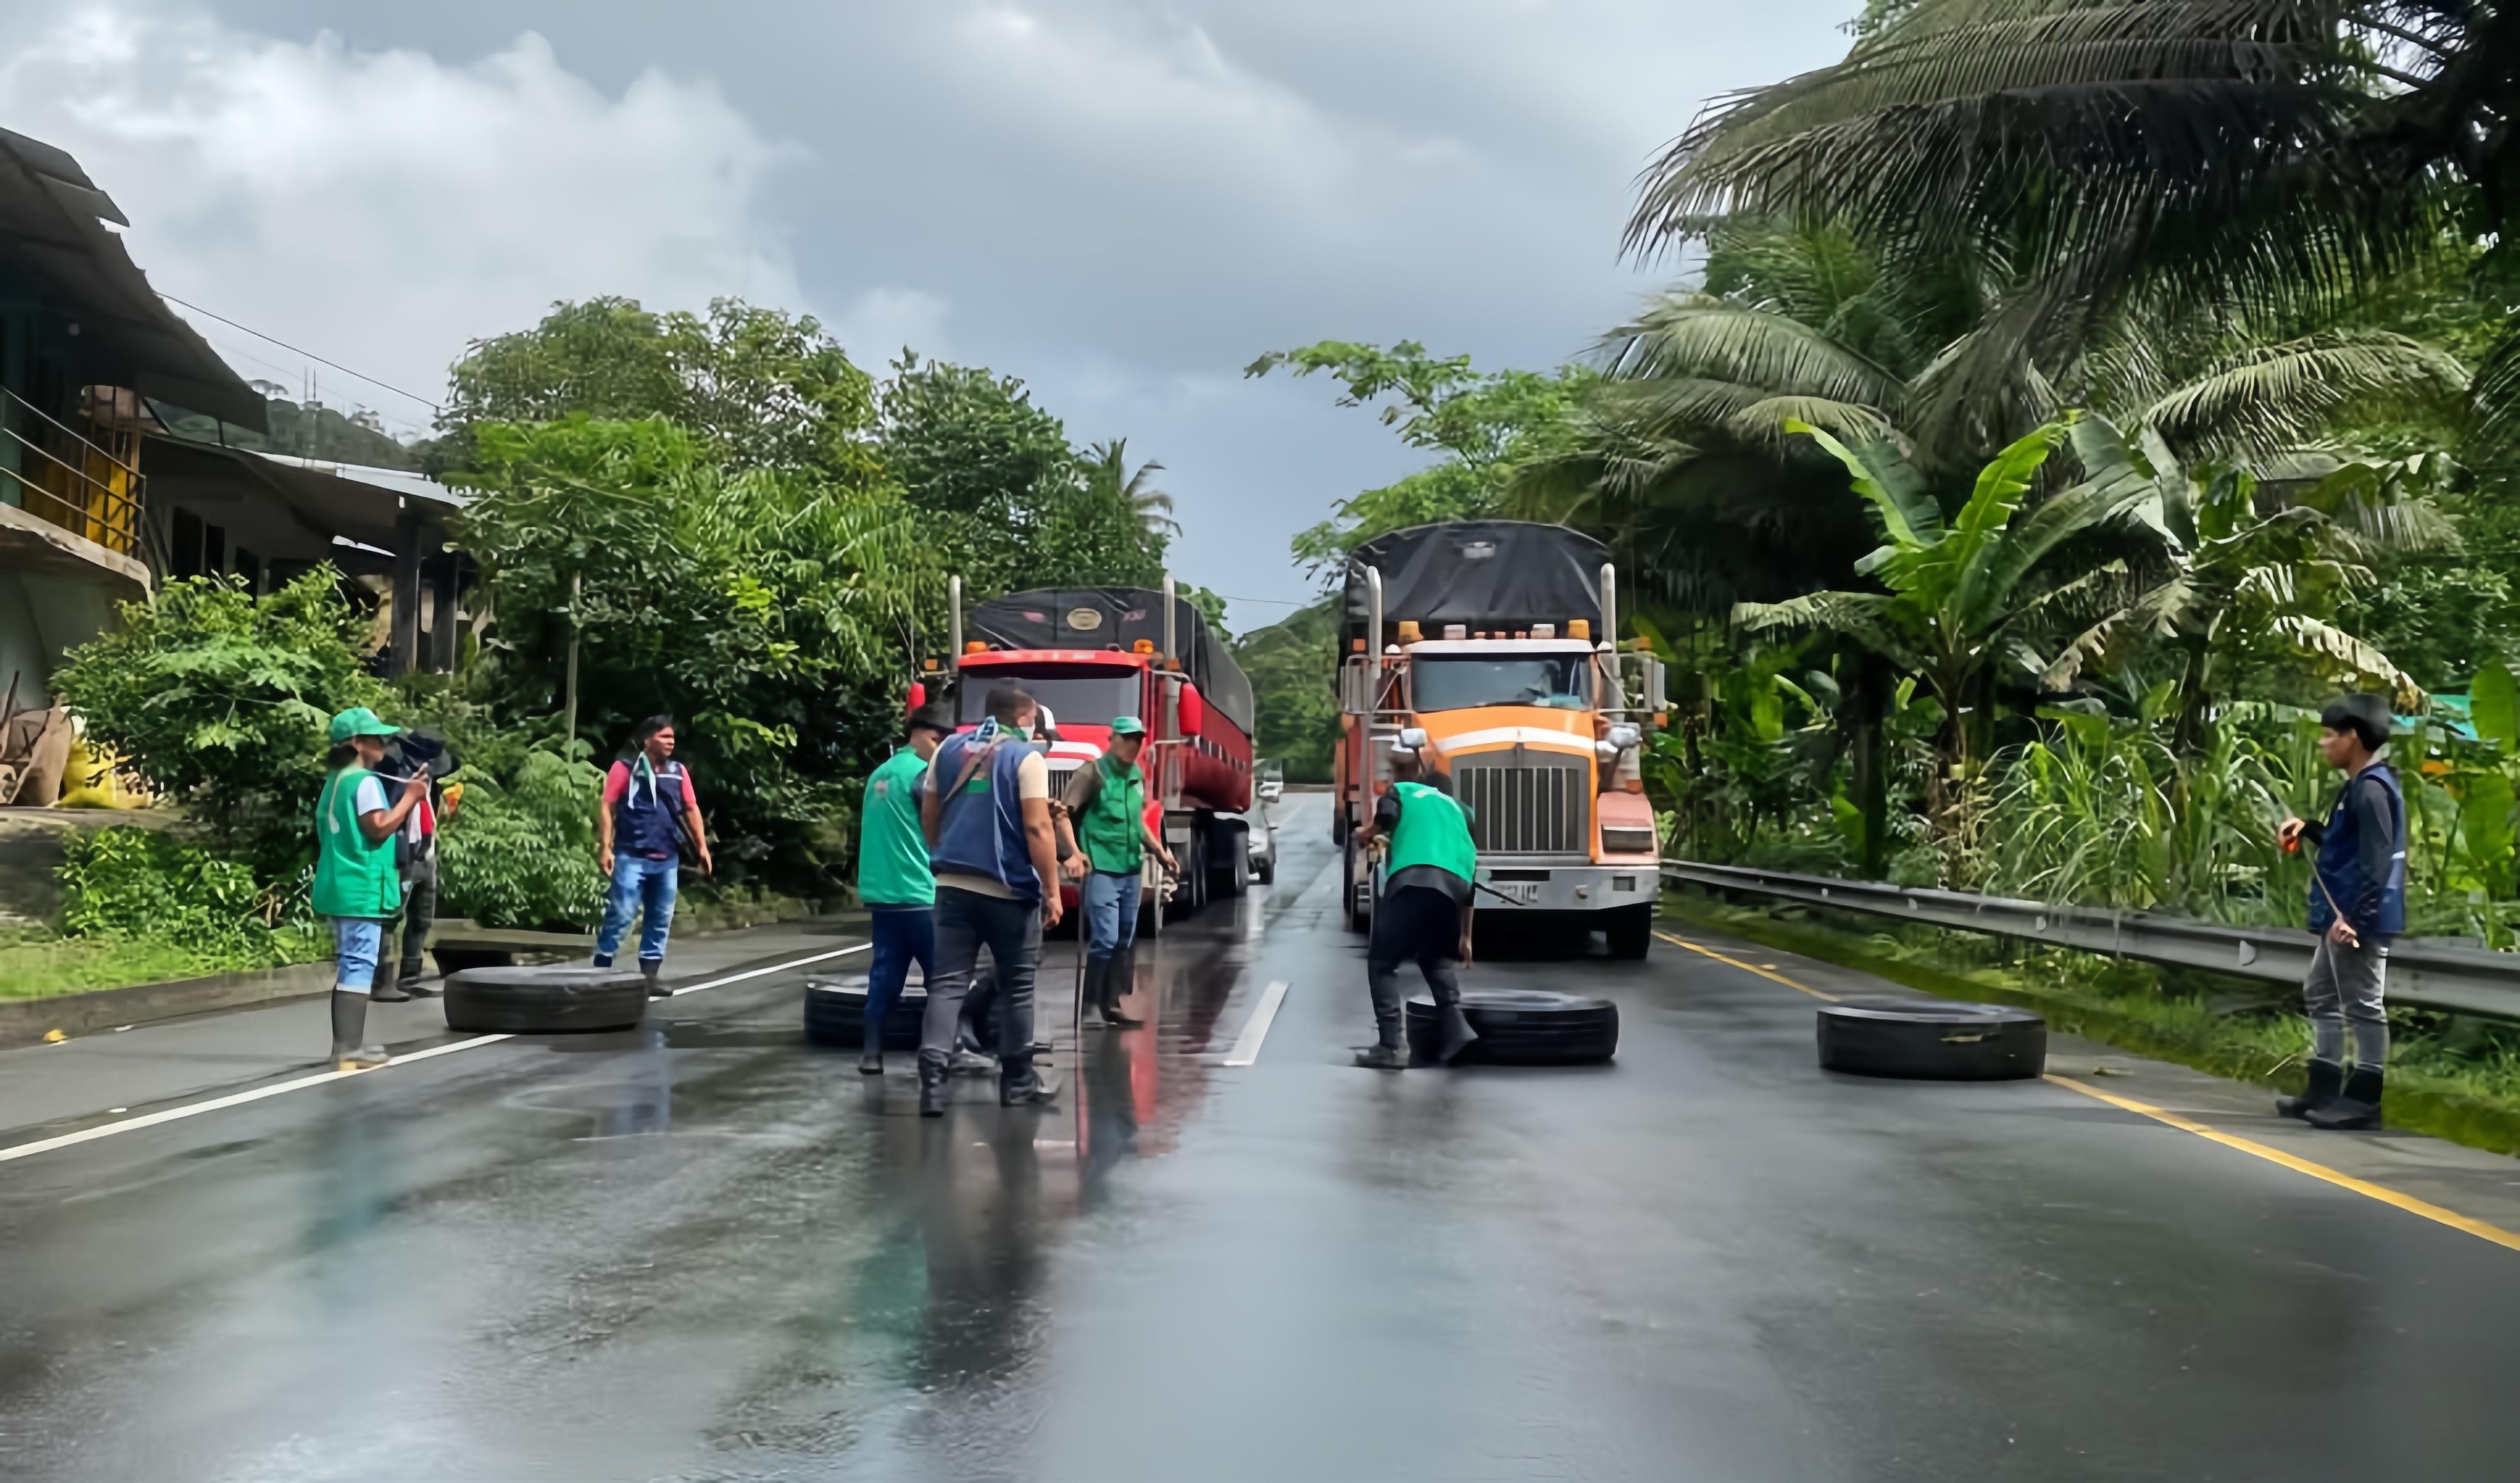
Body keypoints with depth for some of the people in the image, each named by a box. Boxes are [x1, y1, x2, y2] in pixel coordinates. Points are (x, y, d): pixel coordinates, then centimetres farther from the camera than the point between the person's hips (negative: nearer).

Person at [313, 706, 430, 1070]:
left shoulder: (335, 781, 17)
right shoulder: (365, 781, -13)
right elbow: (379, 827, -21)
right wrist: (409, 797, -12)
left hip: (339, 888, 10)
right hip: (361, 890, -10)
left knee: (348, 965, 16)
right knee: (359, 966, -10)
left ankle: (345, 1044, 20)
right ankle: (350, 1049, -13)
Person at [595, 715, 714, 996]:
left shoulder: (678, 771, 10)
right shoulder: (625, 768, -4)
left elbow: (691, 810, 14)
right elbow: (607, 808, -5)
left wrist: (702, 847, 10)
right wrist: (605, 847, -12)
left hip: (667, 860, 5)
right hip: (632, 857, -5)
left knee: (661, 919, 8)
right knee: (620, 916, -7)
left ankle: (650, 976, 16)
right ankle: (600, 971, 1)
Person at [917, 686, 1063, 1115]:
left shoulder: (949, 749, 11)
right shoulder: (1026, 758, -6)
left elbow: (929, 815, 16)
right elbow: (1037, 828, -13)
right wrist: (1052, 891, -9)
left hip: (953, 885, 4)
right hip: (1008, 889, -4)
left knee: (948, 983, 0)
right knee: (1016, 986, 9)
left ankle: (932, 1075, -15)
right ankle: (1016, 1081, 16)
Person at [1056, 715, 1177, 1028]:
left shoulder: (1137, 776, 12)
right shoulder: (1093, 773, -10)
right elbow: (1063, 814, -14)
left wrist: (1159, 851, 20)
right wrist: (1074, 853, -25)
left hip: (1130, 869, 8)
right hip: (1101, 869, -8)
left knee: (1125, 941, 10)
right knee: (1105, 939, -12)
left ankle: (1111, 1004, 17)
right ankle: (1092, 1007, -5)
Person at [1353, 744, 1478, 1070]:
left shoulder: (1399, 793, 20)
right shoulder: (1454, 807, 34)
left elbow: (1378, 828, -2)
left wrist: (1369, 838, 24)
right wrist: (1465, 936, 36)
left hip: (1412, 879, -5)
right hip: (1453, 884, 5)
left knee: (1382, 960, 7)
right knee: (1438, 958, 27)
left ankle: (1390, 1045, -4)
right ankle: (1454, 1028, 7)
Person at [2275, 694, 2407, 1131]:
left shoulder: (2371, 789, -18)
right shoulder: (2358, 786, 15)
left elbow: (2377, 861, -24)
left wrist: (2355, 917, -27)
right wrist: (2309, 830, 14)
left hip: (2359, 921, -11)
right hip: (2343, 917, 11)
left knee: (2362, 1006, -4)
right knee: (2321, 995, 18)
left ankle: (2363, 1099, 1)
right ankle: (2325, 1089, 26)